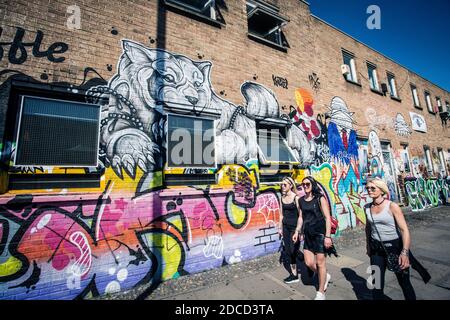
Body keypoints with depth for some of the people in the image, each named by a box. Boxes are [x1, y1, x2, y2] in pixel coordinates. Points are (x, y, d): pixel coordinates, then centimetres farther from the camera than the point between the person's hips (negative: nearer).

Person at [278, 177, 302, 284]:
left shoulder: (296, 198, -15)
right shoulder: (282, 197, 4)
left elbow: (300, 215, -15)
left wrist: (297, 230, -17)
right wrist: (280, 227, 11)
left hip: (294, 226, -6)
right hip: (286, 226, 6)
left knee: (293, 251, -4)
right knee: (288, 251, 10)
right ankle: (294, 273, 25)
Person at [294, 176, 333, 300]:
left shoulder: (320, 198, -9)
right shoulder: (301, 200, 6)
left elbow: (327, 218, -12)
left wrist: (328, 236, -17)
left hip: (320, 233, -5)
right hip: (308, 234, 5)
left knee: (320, 262, 6)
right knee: (308, 263, 8)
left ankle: (321, 293, 26)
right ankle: (325, 277, 39)